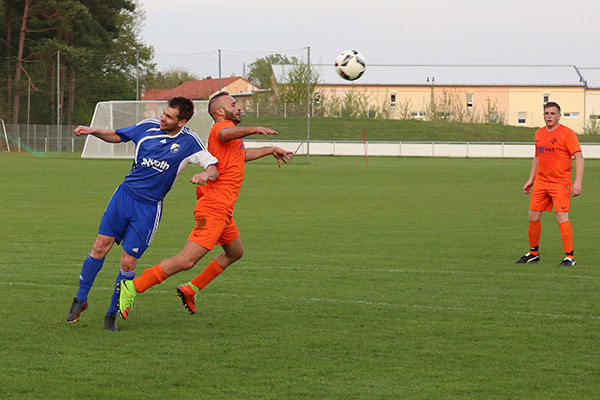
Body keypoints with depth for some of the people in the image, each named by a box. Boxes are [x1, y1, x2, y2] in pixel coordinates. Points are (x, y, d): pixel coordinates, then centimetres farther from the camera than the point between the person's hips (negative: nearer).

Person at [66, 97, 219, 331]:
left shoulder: (189, 142, -7)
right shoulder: (148, 127, 0)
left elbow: (214, 168, -8)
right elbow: (117, 136, 15)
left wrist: (205, 175, -31)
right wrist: (93, 131, 0)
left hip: (149, 208, -2)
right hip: (124, 195, 2)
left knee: (128, 263, -4)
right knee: (100, 247, -3)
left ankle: (112, 314, 13)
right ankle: (80, 300, 14)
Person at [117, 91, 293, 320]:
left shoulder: (228, 129, 22)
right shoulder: (222, 126, -8)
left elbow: (241, 154, 44)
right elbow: (225, 134, -36)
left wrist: (271, 150, 52)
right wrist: (254, 129, -28)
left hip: (223, 211, 11)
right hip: (214, 208, -11)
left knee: (235, 253, 27)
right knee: (187, 260, -18)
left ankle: (190, 289, 26)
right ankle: (134, 287, -18)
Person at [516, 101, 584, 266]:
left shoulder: (567, 133, -8)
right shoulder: (539, 134, 12)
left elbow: (578, 157, -11)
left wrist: (578, 182, -19)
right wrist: (531, 179, 19)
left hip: (561, 183, -6)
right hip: (541, 182, 6)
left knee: (562, 218, -13)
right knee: (533, 217, 6)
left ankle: (569, 256, -7)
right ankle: (533, 253, 22)